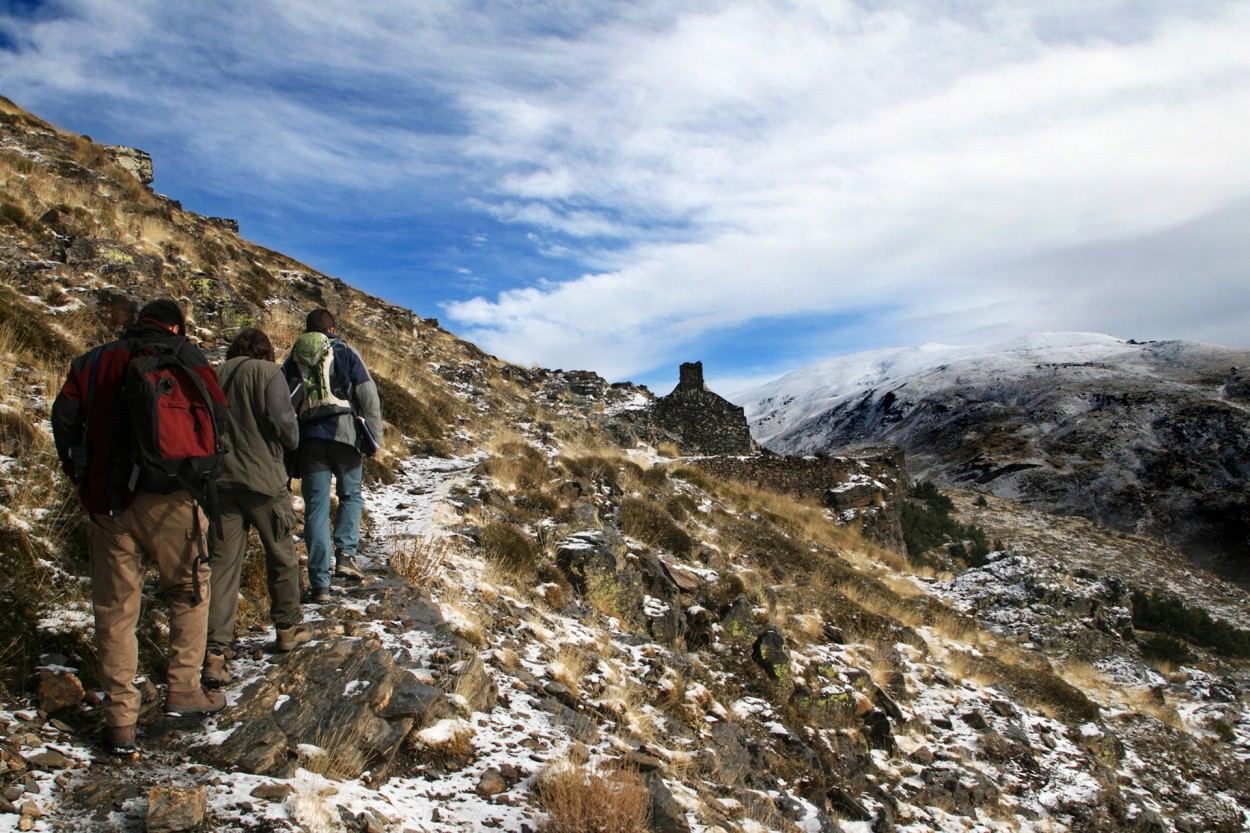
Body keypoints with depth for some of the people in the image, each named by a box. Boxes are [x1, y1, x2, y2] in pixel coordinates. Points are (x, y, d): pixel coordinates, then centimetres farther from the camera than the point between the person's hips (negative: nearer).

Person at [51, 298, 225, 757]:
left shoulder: (93, 361, 15)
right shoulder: (183, 354, 4)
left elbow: (64, 418, 4)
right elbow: (216, 415, -6)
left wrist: (82, 478, 9)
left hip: (106, 502, 3)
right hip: (167, 499, -3)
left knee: (114, 610, 8)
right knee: (190, 589, 16)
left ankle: (120, 723, 11)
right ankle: (182, 688, 16)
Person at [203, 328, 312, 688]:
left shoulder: (216, 376, 8)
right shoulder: (268, 373, -6)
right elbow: (284, 427, -13)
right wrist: (291, 439, 7)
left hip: (220, 479, 4)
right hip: (262, 477, -4)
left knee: (223, 562, 4)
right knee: (281, 554, 14)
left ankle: (217, 650, -1)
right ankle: (289, 626, 29)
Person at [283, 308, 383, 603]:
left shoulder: (293, 359, 17)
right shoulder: (345, 353, 8)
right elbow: (367, 395, 1)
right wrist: (374, 435, 4)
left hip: (307, 437, 2)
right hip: (343, 433, -2)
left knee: (316, 507, 2)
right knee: (350, 495, 18)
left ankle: (320, 583, 0)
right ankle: (345, 554, -1)